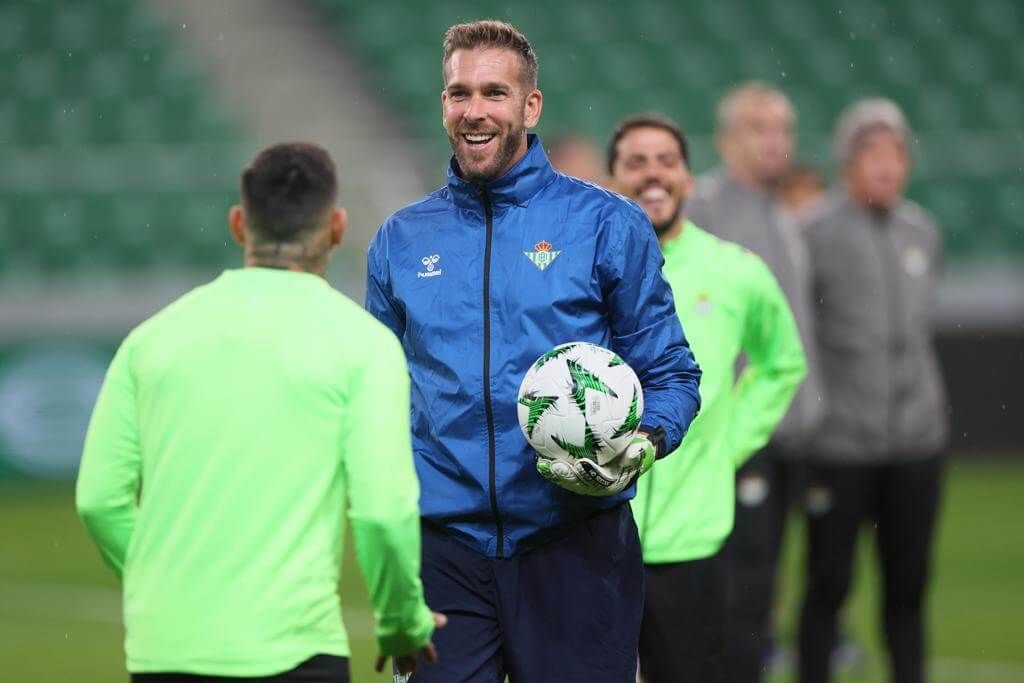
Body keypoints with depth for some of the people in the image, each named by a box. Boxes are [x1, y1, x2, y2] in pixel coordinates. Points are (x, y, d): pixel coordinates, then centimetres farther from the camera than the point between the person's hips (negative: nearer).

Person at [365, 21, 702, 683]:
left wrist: (643, 446, -17)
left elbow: (671, 376, 4)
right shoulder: (401, 241, 10)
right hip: (443, 548, 2)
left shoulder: (608, 225, 1)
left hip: (575, 552, -2)